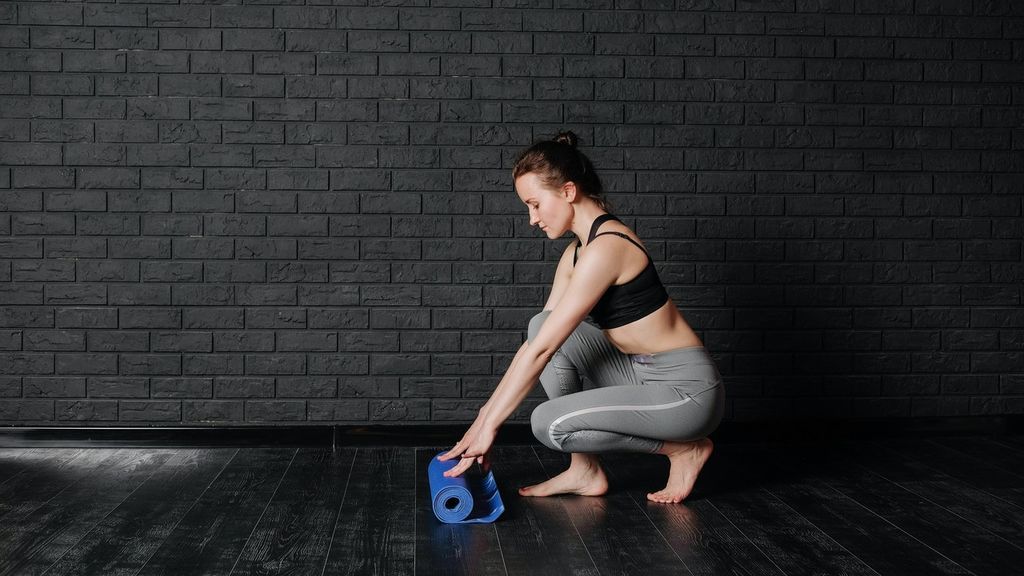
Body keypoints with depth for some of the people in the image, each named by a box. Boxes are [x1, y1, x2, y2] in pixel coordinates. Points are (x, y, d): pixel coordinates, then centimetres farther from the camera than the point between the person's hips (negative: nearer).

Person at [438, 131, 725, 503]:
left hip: (687, 389, -9)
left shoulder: (605, 247, -21)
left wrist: (489, 426, -16)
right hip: (644, 375, 9)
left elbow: (541, 351, -21)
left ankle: (683, 448, 0)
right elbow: (536, 341, 10)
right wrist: (485, 415, 7)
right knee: (544, 326, -1)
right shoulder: (576, 252, 8)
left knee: (549, 424, -19)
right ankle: (584, 471, 3)